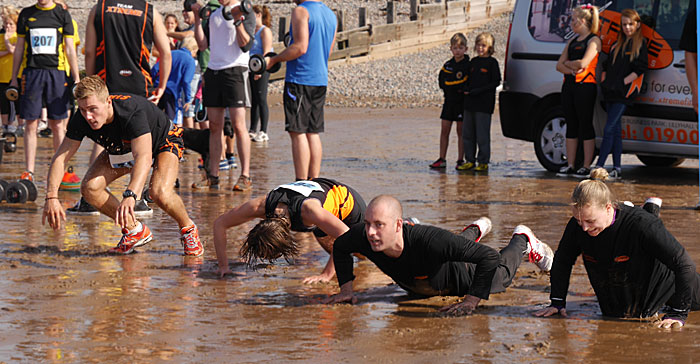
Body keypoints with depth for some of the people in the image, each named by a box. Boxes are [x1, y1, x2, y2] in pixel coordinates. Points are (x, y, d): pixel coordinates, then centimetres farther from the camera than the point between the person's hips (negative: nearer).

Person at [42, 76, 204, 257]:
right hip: (121, 150, 6)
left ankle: (188, 229, -1)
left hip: (162, 142, -6)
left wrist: (130, 196, -68)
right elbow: (60, 157, -23)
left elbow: (144, 157, -54)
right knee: (89, 188, -14)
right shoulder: (81, 120, -26)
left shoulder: (132, 111, -42)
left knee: (159, 192, -33)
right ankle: (134, 230, 8)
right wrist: (52, 196, -38)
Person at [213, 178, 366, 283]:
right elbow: (220, 223, -22)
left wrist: (327, 274, -52)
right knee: (333, 250, 28)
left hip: (347, 201, -5)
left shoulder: (309, 210, -51)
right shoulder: (260, 206, -35)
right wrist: (223, 265, -26)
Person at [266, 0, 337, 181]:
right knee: (313, 132, 11)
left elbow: (301, 47, -19)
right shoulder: (331, 15, 15)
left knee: (298, 132, -6)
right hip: (321, 80, 8)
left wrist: (273, 60, -11)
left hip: (299, 79, -8)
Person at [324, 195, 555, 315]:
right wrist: (346, 289, -20)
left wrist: (471, 302, -50)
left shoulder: (430, 241, -51)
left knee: (501, 275, 29)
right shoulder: (362, 237, -38)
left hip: (463, 278, -5)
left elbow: (490, 257, -48)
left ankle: (522, 239, 57)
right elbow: (340, 248, -11)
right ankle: (475, 230, 69)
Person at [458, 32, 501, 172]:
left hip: (484, 104, -7)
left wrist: (478, 91, -15)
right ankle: (470, 160, 18)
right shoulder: (473, 61, 14)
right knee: (467, 134, 9)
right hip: (469, 103, 7)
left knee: (482, 135, -4)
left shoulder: (492, 62, -5)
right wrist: (466, 90, 1)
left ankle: (483, 162, 3)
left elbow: (496, 82, -9)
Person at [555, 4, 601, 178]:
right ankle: (570, 166, 12)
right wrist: (572, 70, -8)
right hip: (569, 85, 8)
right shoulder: (573, 41, 18)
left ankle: (586, 167, -2)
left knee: (585, 126, -4)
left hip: (585, 86, -8)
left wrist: (568, 63, -1)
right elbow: (559, 65, 12)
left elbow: (583, 63, -18)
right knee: (571, 125, 8)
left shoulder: (593, 40, -5)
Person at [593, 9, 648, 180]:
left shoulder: (640, 44, -2)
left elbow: (640, 69, -10)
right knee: (616, 130, 7)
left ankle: (599, 166, -13)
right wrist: (604, 81, 7)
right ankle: (617, 169, 9)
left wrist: (623, 83, -13)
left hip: (624, 93, -7)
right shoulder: (618, 44, 18)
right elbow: (607, 65, 22)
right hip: (611, 93, 7)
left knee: (609, 129, -12)